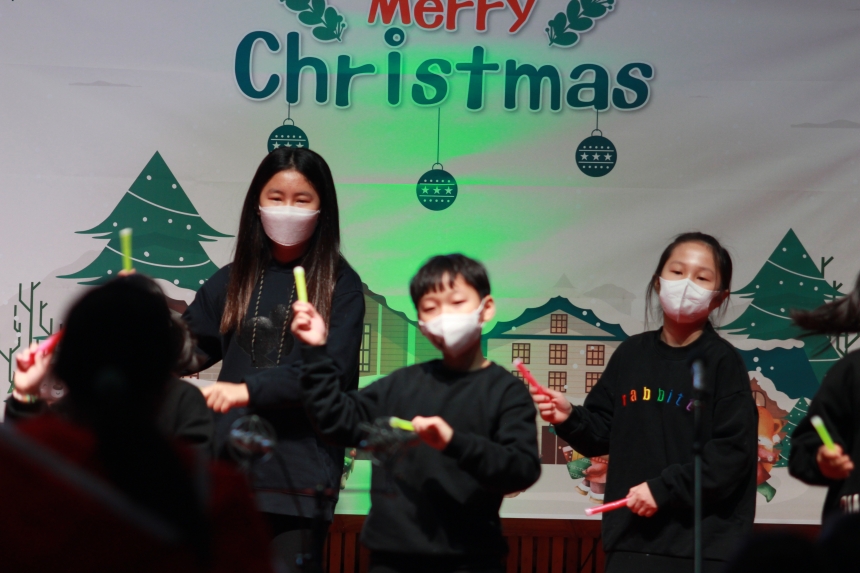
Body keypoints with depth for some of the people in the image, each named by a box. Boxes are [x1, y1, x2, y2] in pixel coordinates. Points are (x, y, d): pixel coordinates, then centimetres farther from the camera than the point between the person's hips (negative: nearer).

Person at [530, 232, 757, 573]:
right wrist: (570, 419, -5)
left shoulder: (722, 362, -5)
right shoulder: (631, 355, 10)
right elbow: (603, 433, 15)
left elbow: (732, 453, -12)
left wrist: (664, 489, -16)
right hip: (630, 541, 4)